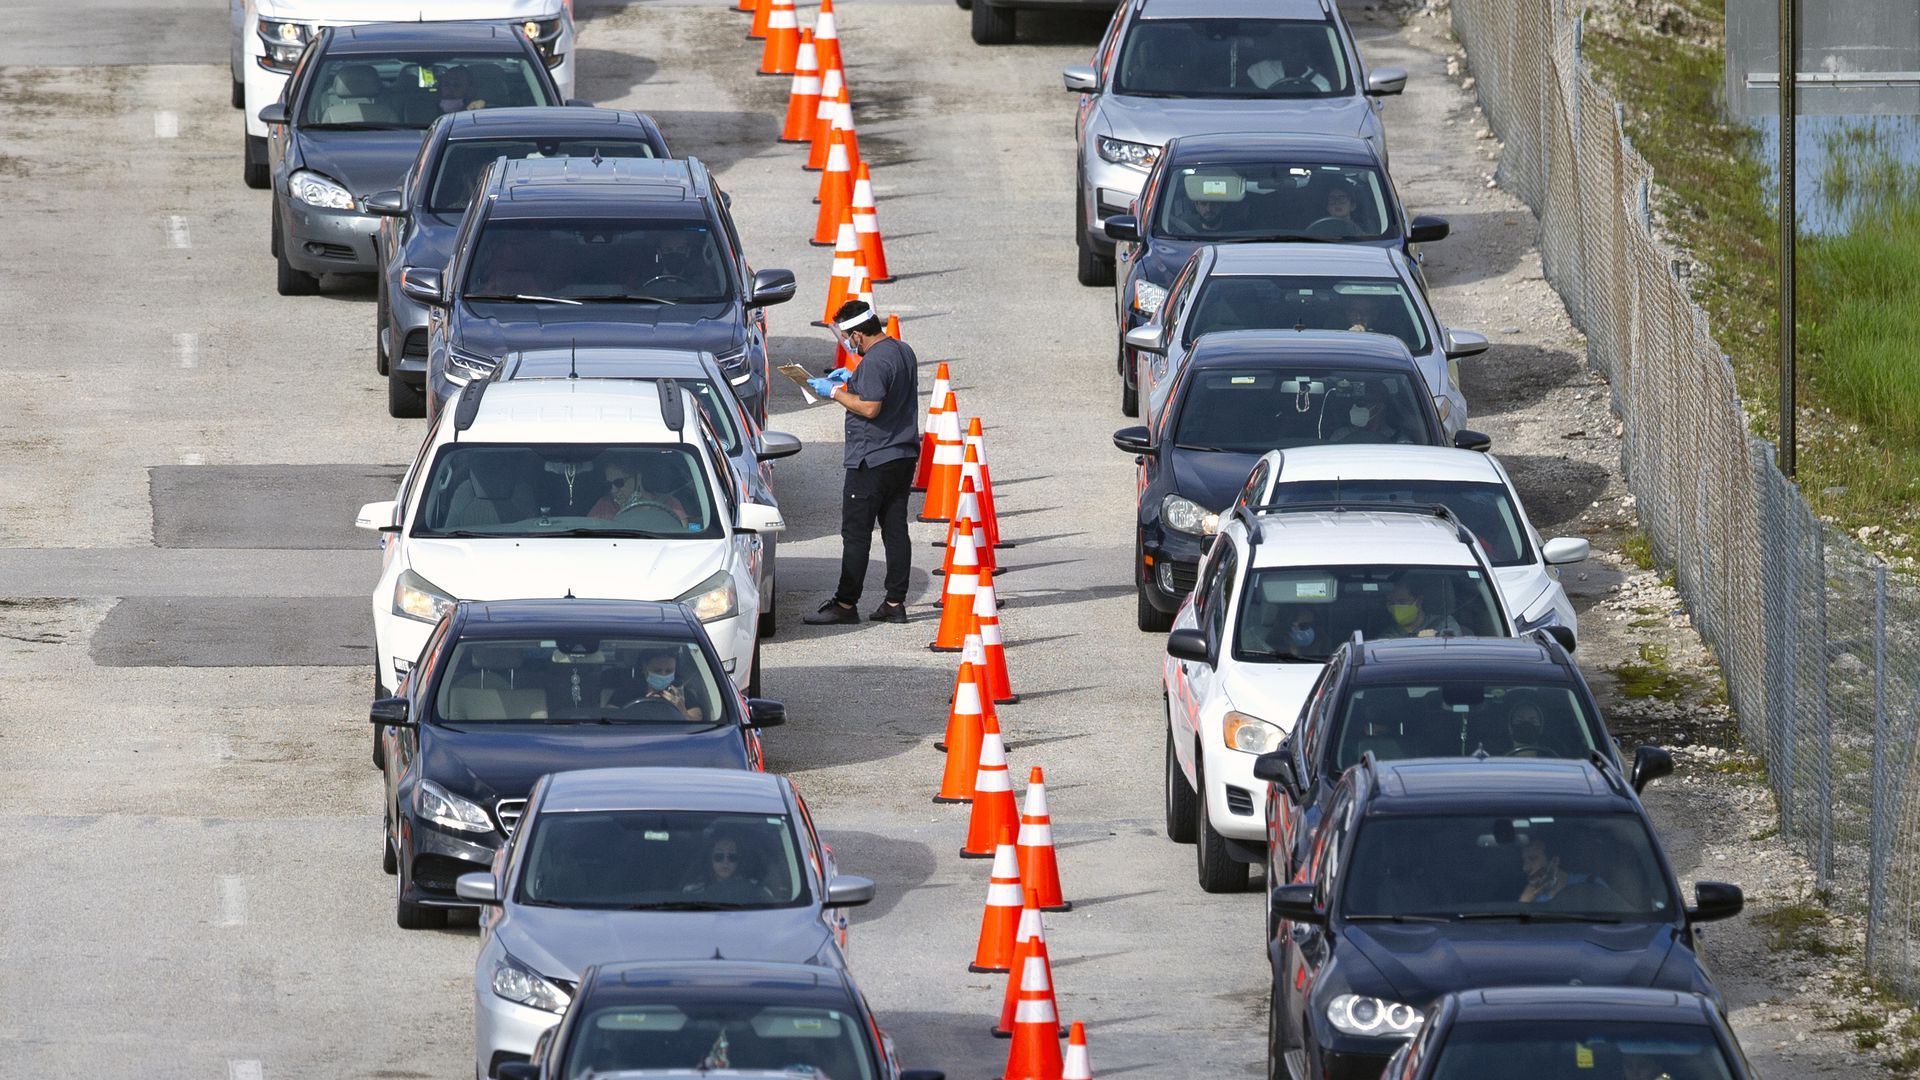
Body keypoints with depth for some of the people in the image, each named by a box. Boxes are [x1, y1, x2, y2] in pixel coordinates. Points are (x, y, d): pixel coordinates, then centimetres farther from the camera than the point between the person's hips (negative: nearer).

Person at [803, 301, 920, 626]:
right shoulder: (904, 352, 11)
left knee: (856, 533, -3)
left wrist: (835, 392, -14)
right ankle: (895, 602, 11)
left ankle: (845, 604, 0)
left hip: (872, 461, -9)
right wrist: (852, 380, 18)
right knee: (895, 530, 10)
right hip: (904, 456, 9)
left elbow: (870, 408, -25)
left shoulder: (875, 362, -19)